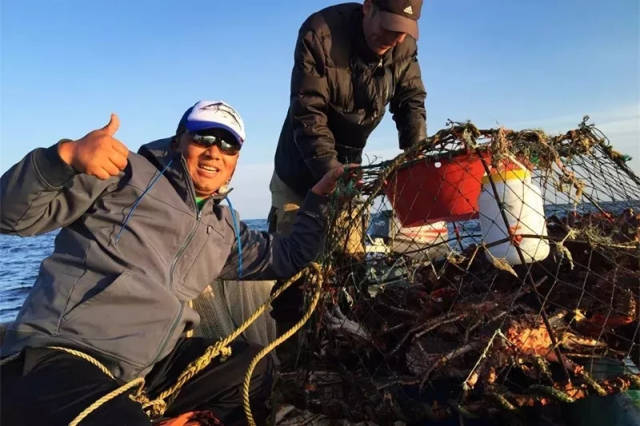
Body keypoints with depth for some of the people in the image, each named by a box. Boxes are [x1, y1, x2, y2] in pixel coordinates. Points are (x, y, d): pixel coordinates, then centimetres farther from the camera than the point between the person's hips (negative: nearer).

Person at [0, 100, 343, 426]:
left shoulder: (226, 228, 14)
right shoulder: (125, 174, -4)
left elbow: (285, 259, 20)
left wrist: (319, 198, 14)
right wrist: (67, 156, -28)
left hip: (149, 365, 7)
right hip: (57, 357, -6)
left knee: (258, 369, 3)